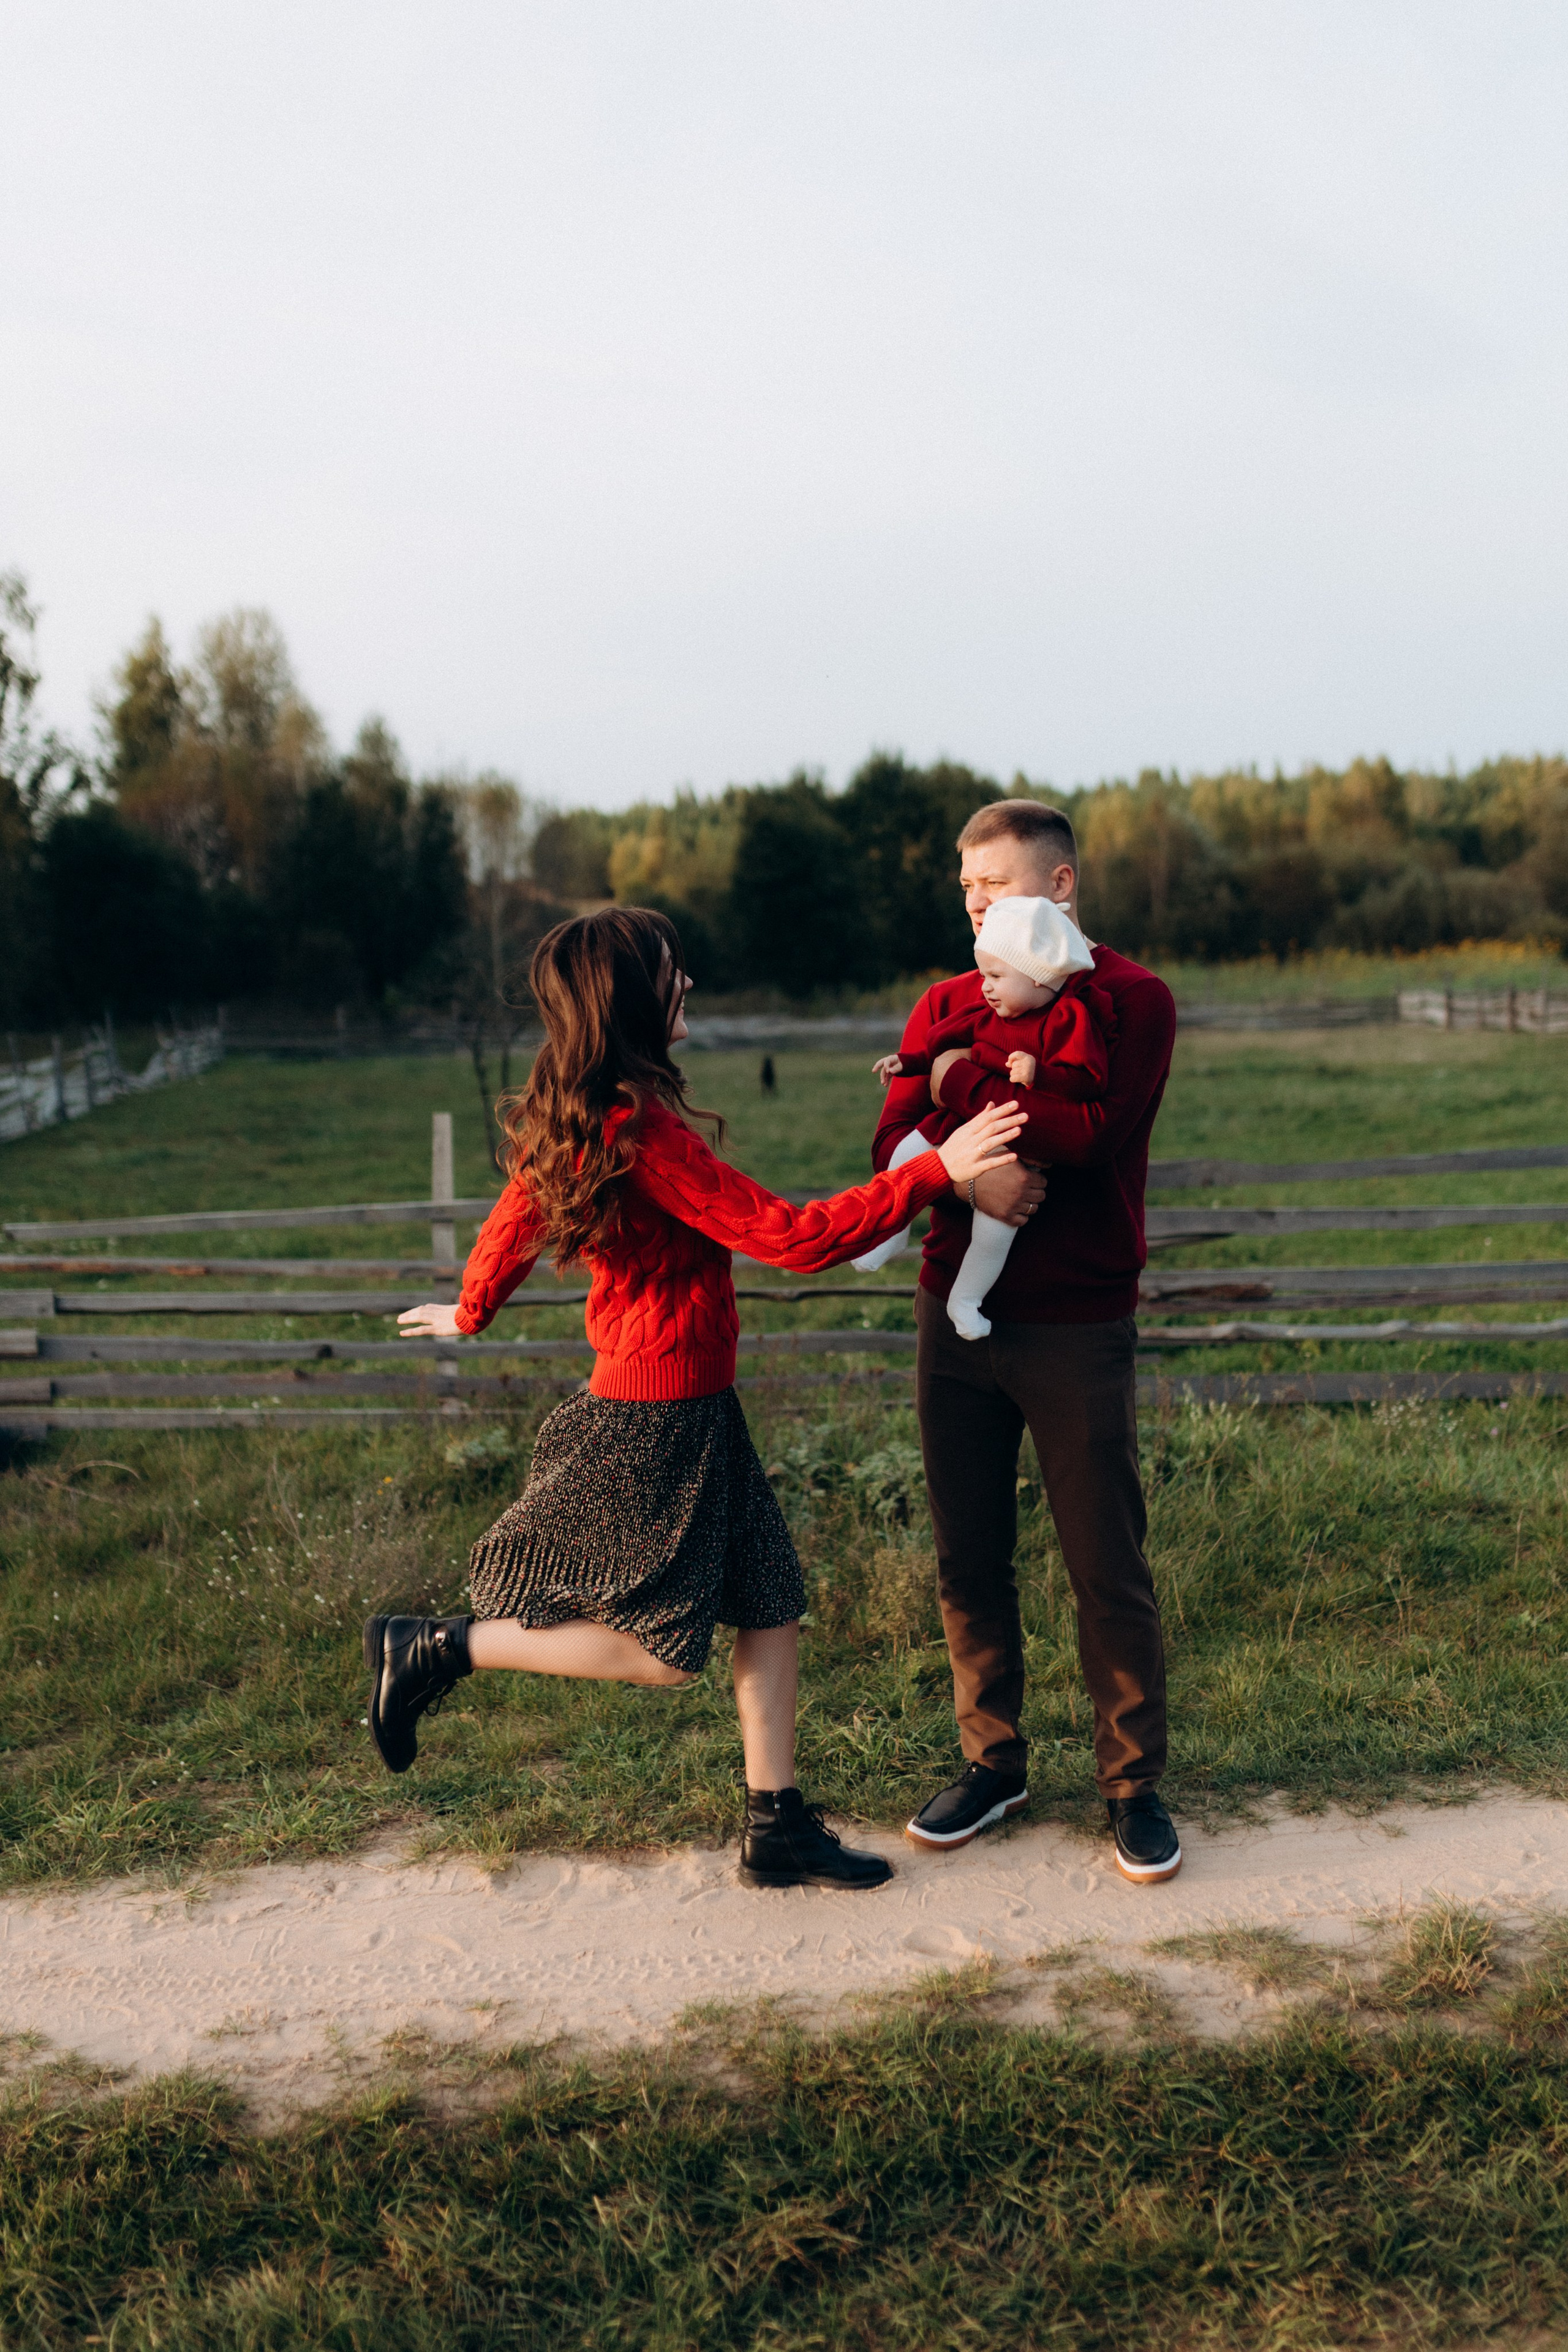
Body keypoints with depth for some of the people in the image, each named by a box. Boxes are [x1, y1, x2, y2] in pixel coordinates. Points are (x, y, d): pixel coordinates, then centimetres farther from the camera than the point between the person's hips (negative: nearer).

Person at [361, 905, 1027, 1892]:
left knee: (770, 1601, 12)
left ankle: (779, 1829, 20)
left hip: (694, 1409, 10)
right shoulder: (643, 1130, -25)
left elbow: (512, 1219, 19)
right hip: (664, 1416, -10)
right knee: (664, 1650, 3)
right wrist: (936, 1172, -22)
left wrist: (470, 1313, 37)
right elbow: (791, 1235, -25)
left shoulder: (570, 1117, 4)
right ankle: (434, 1651, 11)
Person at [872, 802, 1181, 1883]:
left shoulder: (1132, 1000, -5)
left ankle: (1135, 1783, 17)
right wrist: (967, 1175, -19)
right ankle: (993, 1763, 25)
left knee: (1108, 1568, 2)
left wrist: (965, 1083, -11)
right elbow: (894, 1144, 1)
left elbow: (1090, 1132, -20)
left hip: (1075, 1327, -4)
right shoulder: (946, 1007, 11)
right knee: (969, 1559, 10)